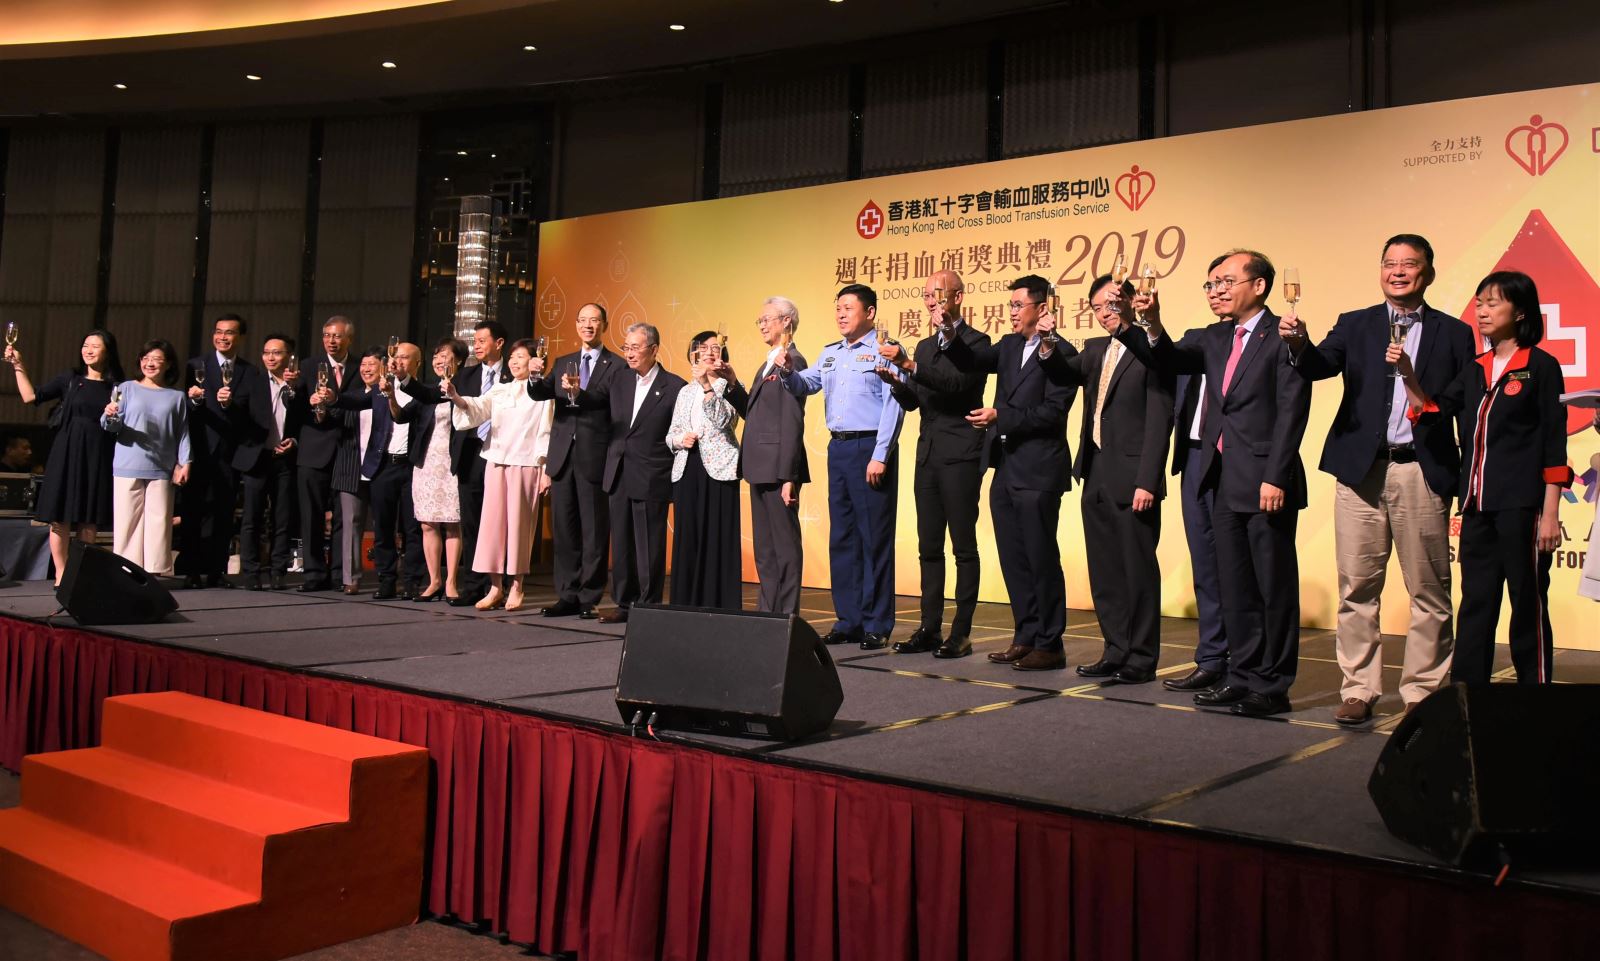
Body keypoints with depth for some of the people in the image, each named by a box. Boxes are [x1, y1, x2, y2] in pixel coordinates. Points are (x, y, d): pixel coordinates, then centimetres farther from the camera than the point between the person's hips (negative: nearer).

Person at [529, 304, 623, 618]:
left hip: (595, 458, -5)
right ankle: (568, 595, 16)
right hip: (563, 455, 5)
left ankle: (589, 599, 7)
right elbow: (539, 394, 4)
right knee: (563, 528, 8)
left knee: (594, 530, 0)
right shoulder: (562, 363, 16)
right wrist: (535, 378, -17)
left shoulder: (618, 366, 0)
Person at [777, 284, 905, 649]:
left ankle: (876, 625, 4)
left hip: (870, 447, -7)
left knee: (875, 538, -2)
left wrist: (880, 456, -17)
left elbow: (893, 406, -11)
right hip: (838, 448, 7)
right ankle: (848, 620, 18)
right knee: (842, 537, 10)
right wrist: (787, 371, -12)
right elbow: (806, 384, 10)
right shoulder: (830, 353, 17)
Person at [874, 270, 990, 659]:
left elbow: (956, 383, -21)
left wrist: (908, 365, -27)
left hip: (961, 456, -7)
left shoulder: (976, 342, -5)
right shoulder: (924, 346, 18)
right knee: (929, 547, 9)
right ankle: (929, 629, 14)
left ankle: (961, 633, 1)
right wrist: (896, 382, -4)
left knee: (963, 546, -3)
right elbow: (913, 400, 16)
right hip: (928, 455, 8)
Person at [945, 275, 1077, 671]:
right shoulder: (1009, 346, 15)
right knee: (1013, 560, 11)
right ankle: (1025, 638, 21)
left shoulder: (1061, 352, -8)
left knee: (1041, 558, -1)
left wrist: (1000, 417, -18)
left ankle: (1050, 645, 8)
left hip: (1038, 471, -8)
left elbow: (1053, 412, -16)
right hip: (1005, 468, 8)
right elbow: (970, 362, 4)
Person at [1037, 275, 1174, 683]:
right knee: (1104, 572, 12)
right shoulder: (1095, 350, 16)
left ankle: (1141, 660, 10)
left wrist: (1147, 482, -18)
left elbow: (1159, 422, -13)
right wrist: (1048, 345, -17)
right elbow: (1065, 373, 1)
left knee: (1138, 570, 1)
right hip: (1096, 477, 8)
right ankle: (1117, 652, 22)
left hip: (1132, 480, -7)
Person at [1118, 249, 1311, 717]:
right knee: (1234, 587, 13)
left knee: (1274, 586, 1)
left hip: (1266, 484, -7)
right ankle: (1242, 676, 23)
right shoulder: (1215, 338, 15)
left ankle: (1273, 686, 10)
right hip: (1225, 482, 7)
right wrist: (1152, 326, -14)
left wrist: (1275, 478, -18)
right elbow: (1167, 360, 6)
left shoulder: (1281, 336, -7)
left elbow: (1292, 410, -13)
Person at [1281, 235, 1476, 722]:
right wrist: (1299, 344, -30)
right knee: (1357, 587, 4)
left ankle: (1422, 693, 15)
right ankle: (1358, 689, 13)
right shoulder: (1354, 325, 11)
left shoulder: (1454, 333, 9)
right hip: (1361, 470, 1)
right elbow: (1321, 365, -7)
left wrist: (1468, 482, -1)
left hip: (1424, 474, 0)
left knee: (1429, 592, 4)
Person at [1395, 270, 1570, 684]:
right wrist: (1407, 374, -10)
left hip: (1522, 506, -6)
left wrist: (1550, 513, -10)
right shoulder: (1476, 370, 14)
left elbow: (1554, 444, -6)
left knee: (1528, 604, 1)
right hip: (1478, 505, 6)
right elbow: (1432, 409, 5)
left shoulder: (1541, 366, -3)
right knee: (1475, 603, 10)